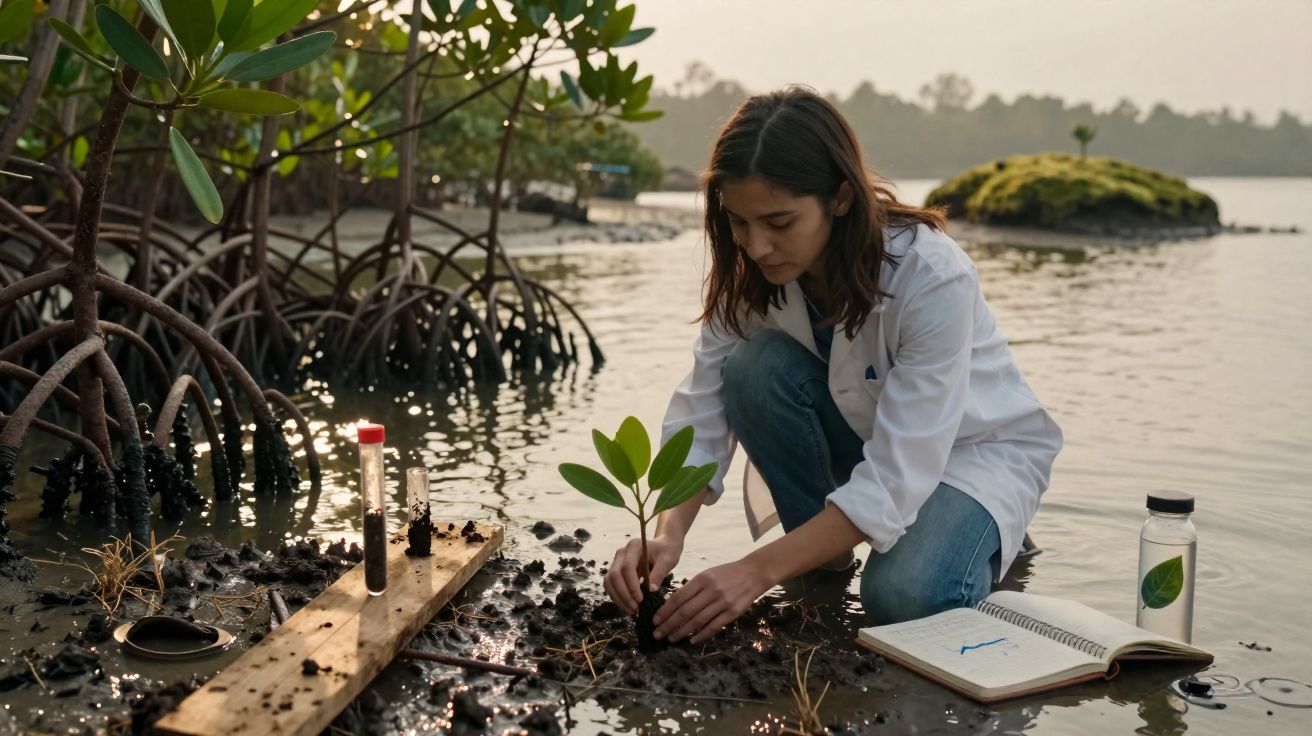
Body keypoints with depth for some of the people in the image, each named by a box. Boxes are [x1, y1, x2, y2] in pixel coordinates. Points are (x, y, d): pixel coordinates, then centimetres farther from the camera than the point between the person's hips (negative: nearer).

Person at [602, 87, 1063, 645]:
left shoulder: (933, 279, -34)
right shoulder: (750, 270, -18)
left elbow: (895, 480, -36)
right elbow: (700, 414, -19)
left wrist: (757, 571, -42)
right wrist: (666, 535, -37)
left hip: (974, 446, -4)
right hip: (860, 432, 4)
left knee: (905, 596, -32)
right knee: (755, 366, -26)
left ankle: (986, 540, 4)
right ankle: (826, 560, -5)